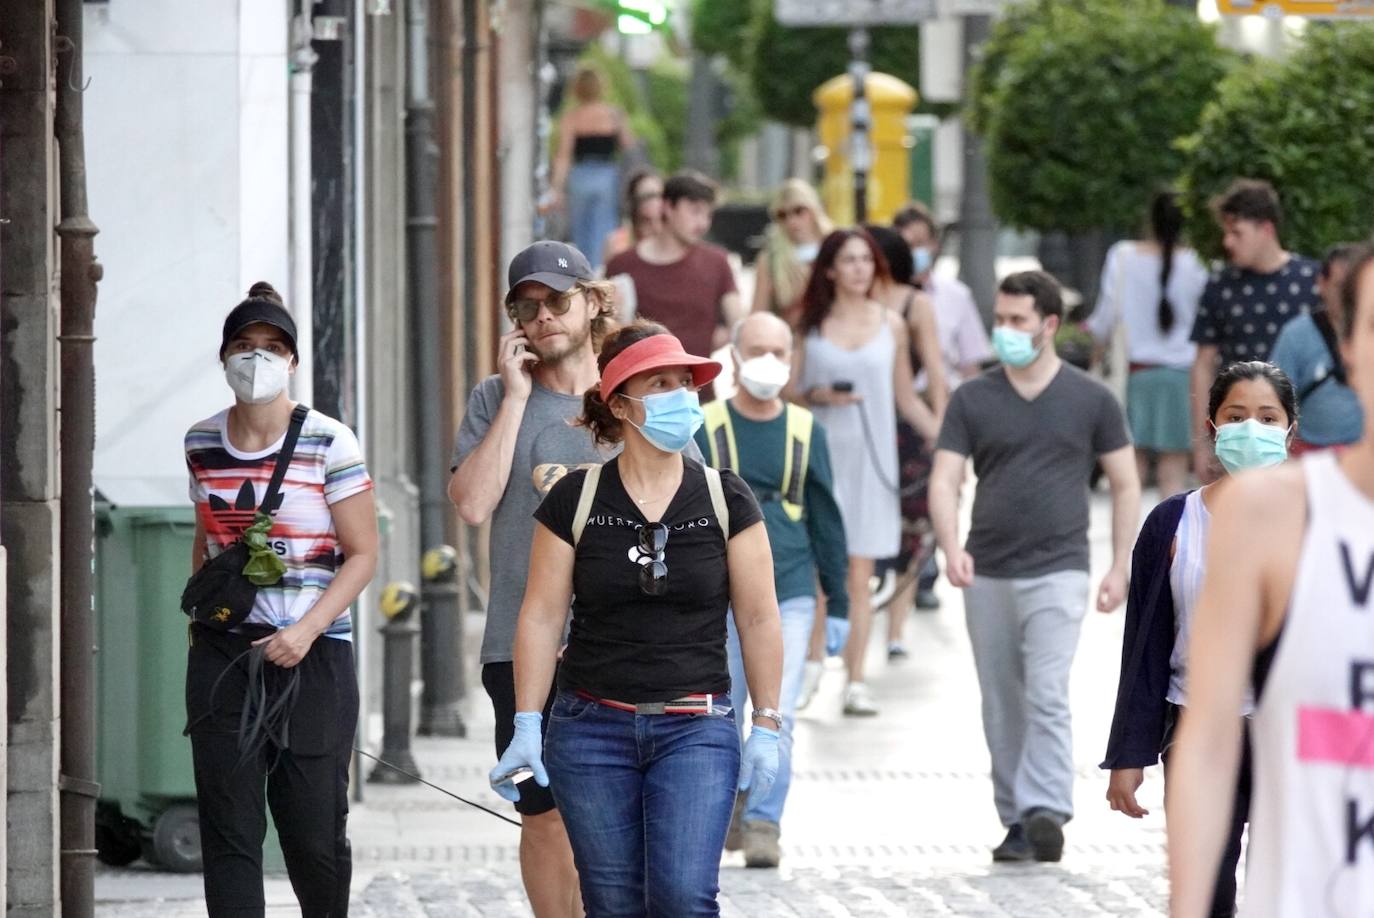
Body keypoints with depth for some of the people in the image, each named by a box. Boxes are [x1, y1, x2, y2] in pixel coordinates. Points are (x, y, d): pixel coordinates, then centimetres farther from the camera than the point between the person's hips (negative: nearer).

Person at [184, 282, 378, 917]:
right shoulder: (202, 443, 9)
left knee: (314, 828, 0)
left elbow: (362, 554, -5)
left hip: (313, 652, -3)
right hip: (224, 651, 3)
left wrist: (306, 631, -16)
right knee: (229, 828, -3)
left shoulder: (328, 444, -5)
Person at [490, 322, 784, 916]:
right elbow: (541, 616, 2)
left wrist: (766, 726, 1)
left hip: (696, 729, -1)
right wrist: (526, 726, -3)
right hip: (591, 728, 1)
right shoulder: (574, 500, 1)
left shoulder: (725, 500, 2)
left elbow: (758, 620, 4)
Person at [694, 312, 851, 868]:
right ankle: (727, 808, 28)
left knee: (777, 716, -9)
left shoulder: (806, 432, 8)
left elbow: (826, 521, 13)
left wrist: (837, 605, 13)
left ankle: (764, 824, -5)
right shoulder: (706, 429, 1)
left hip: (790, 592, 1)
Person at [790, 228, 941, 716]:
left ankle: (856, 680, 3)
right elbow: (786, 392, 6)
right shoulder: (811, 323, 4)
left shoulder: (891, 325, 8)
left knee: (858, 575, 0)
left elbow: (907, 399, 13)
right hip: (819, 454, -1)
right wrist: (817, 396, -14)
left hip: (870, 457, 1)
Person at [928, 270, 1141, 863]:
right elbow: (944, 482, 0)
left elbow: (1125, 485, 8)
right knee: (1003, 706, 7)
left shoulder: (1090, 400, 3)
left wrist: (1120, 568, 0)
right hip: (987, 575, 3)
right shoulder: (972, 400, 6)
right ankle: (1016, 822, 13)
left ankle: (1047, 811, -22)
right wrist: (951, 547, -18)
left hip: (1057, 570, -3)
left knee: (1047, 696, -16)